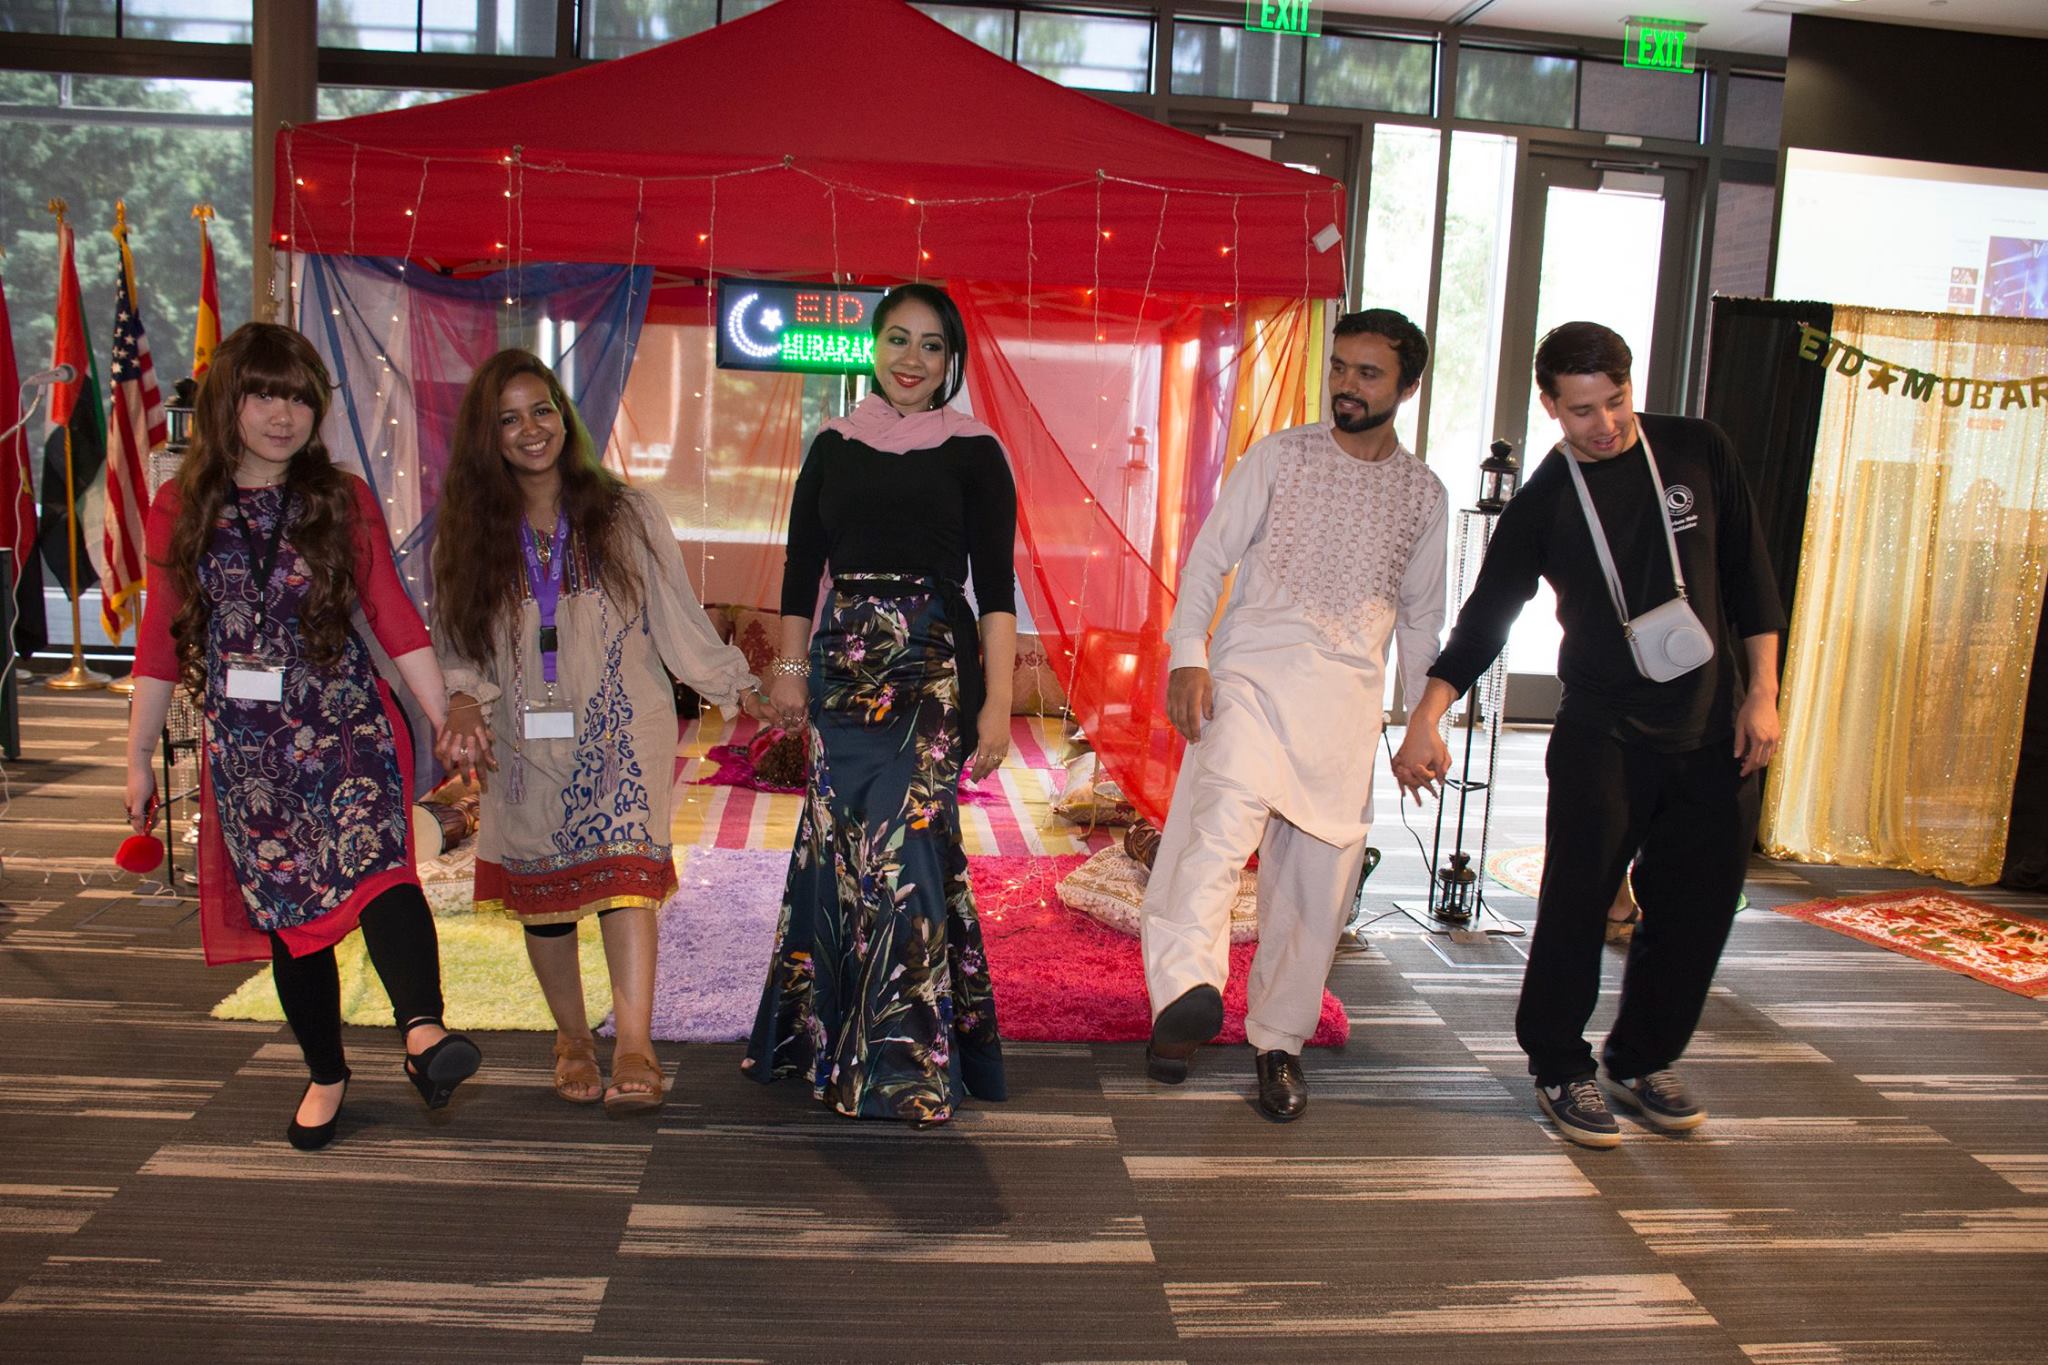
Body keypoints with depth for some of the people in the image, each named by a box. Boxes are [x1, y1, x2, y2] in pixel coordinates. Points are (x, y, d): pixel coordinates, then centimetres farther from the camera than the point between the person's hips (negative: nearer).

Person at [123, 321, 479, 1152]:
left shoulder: (342, 500, 3)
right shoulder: (180, 510, 5)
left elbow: (394, 619, 2)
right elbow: (162, 640, 10)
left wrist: (449, 723, -3)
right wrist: (139, 757, 12)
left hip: (346, 724, -2)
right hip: (245, 743, 2)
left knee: (376, 860, -26)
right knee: (287, 906, 7)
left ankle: (422, 1030, -43)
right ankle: (326, 1076, 22)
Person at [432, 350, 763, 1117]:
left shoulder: (625, 516, 1)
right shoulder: (469, 536, 6)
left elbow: (679, 623, 3)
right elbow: (460, 650, 7)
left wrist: (744, 691, 0)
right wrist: (465, 705, -13)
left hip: (621, 731, -2)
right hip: (526, 745, 3)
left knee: (625, 873, -18)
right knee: (542, 894, 7)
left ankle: (634, 1049, -20)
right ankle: (572, 1039, 25)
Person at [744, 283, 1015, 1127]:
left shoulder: (973, 453, 1)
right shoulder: (834, 447, 11)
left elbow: (995, 589, -4)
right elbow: (801, 568, 14)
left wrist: (997, 705, -10)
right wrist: (789, 668, 9)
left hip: (934, 669, -3)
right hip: (845, 666, 3)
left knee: (904, 840, -7)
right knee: (841, 841, 5)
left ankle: (904, 1062, 5)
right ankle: (827, 1033, 23)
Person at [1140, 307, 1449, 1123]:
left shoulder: (1425, 494, 13)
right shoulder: (1278, 456, 5)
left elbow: (1422, 617, 19)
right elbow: (1210, 555, 2)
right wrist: (1187, 656, -12)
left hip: (1346, 696, 3)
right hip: (1251, 673, -3)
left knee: (1320, 873, 2)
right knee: (1227, 810, -30)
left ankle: (1278, 1040, 18)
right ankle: (1187, 997, -40)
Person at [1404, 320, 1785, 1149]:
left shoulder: (1698, 453, 1)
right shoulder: (1543, 503, -4)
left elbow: (1750, 577, 7)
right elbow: (1487, 614, -3)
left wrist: (1762, 694, 2)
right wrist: (1429, 711, -15)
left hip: (1714, 731, 3)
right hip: (1602, 737, -2)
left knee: (1696, 907, 8)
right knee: (1576, 904, -5)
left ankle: (1644, 1061, 25)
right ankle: (1559, 1068, 14)